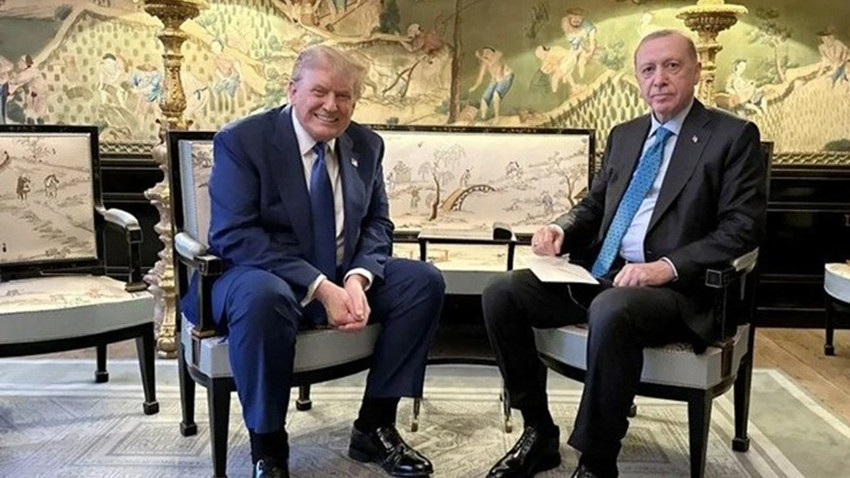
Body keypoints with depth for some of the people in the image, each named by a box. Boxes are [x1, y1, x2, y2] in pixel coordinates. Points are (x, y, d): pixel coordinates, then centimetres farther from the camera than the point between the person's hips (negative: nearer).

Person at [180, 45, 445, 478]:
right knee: (263, 298, -39)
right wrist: (319, 286, -27)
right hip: (262, 276, -5)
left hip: (344, 278, 6)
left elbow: (377, 224, 7)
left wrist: (357, 277, -16)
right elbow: (232, 235, -20)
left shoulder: (366, 145, 5)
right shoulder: (241, 141, -11)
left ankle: (374, 427, -2)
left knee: (424, 281, -11)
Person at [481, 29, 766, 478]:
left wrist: (668, 266, -21)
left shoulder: (734, 136, 0)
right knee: (501, 293, -12)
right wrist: (560, 229, 0)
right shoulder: (623, 135, 19)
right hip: (597, 274, 6)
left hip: (674, 288, -6)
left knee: (612, 310, -39)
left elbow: (742, 228, -8)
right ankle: (539, 433, 1)